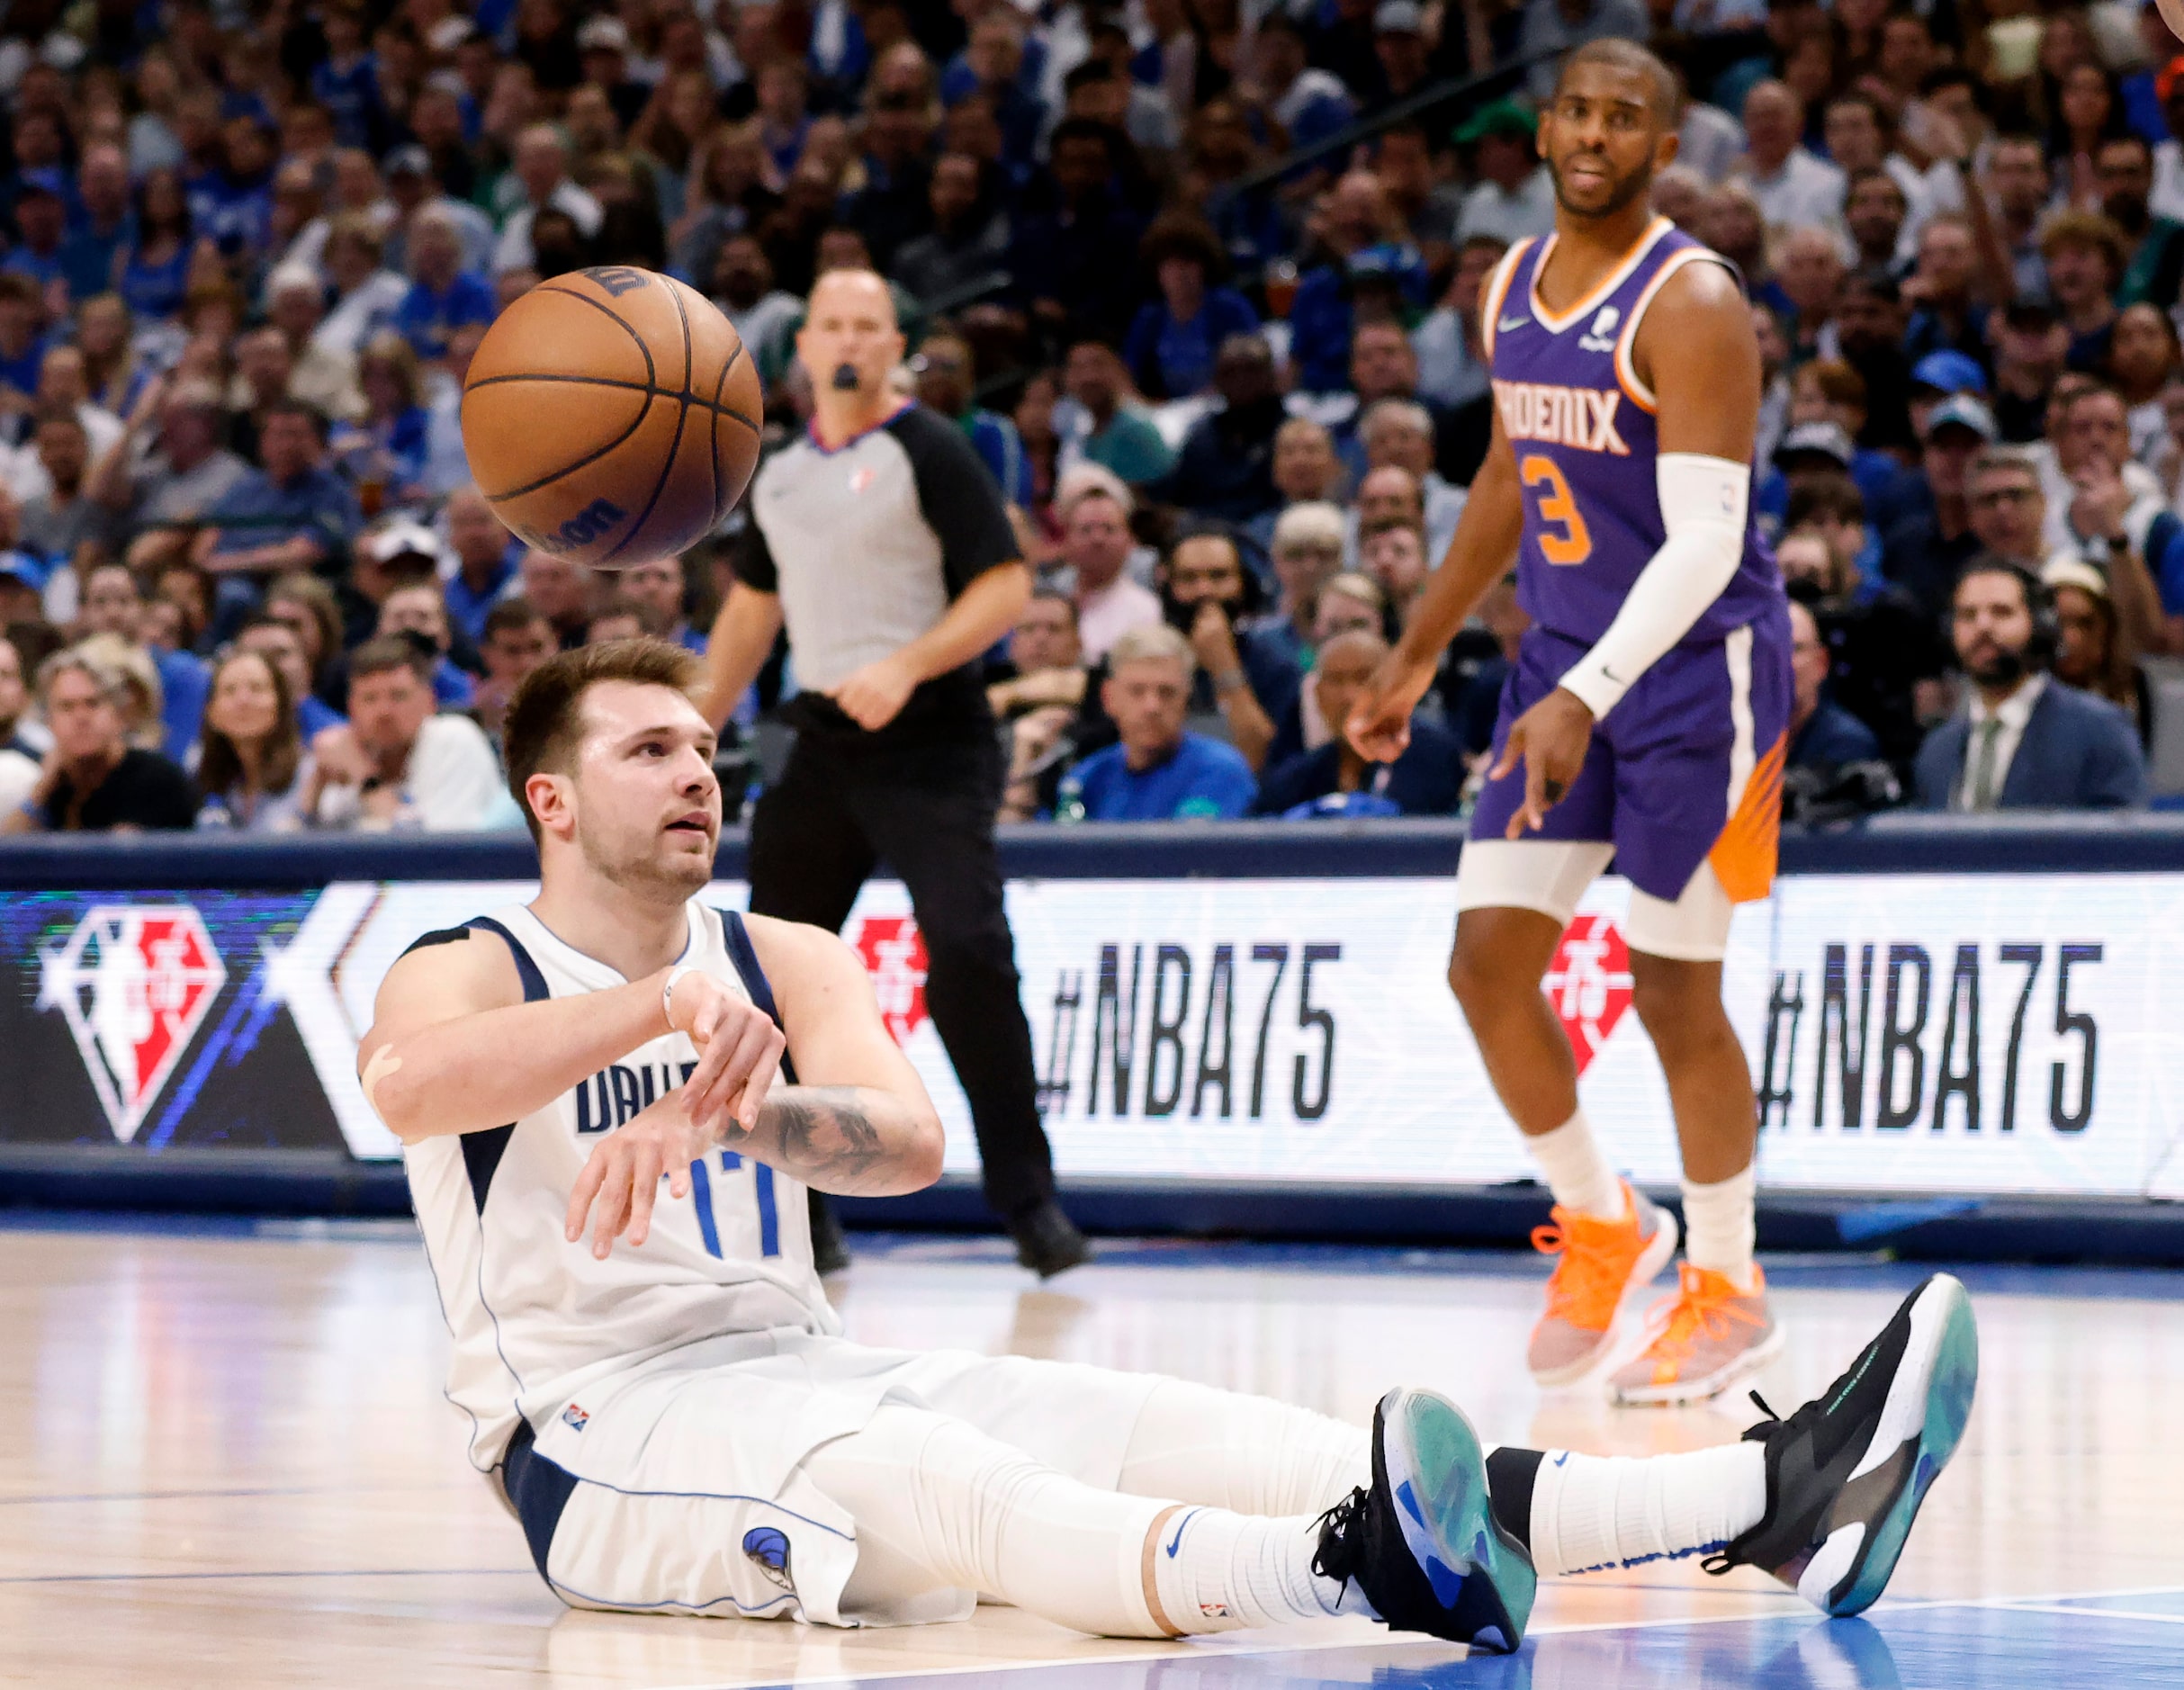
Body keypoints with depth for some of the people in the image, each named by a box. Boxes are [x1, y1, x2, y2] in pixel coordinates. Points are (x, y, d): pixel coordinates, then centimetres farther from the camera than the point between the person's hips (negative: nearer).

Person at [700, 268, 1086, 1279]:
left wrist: (905, 668, -23)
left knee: (967, 956, -20)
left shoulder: (927, 451, -5)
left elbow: (1005, 587, -11)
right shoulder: (779, 473, 13)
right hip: (823, 741, 7)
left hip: (929, 740, -7)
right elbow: (751, 609, 25)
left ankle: (1029, 1202, -14)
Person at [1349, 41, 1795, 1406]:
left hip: (1700, 667, -7)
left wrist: (1583, 700, -35)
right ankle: (1603, 1225, 22)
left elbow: (1706, 540, -25)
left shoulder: (1692, 303, -19)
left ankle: (1731, 1291, 17)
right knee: (1488, 962, 1)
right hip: (1566, 657, 7)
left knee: (1675, 995, 0)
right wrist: (1420, 658, 22)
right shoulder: (1514, 287, 6)